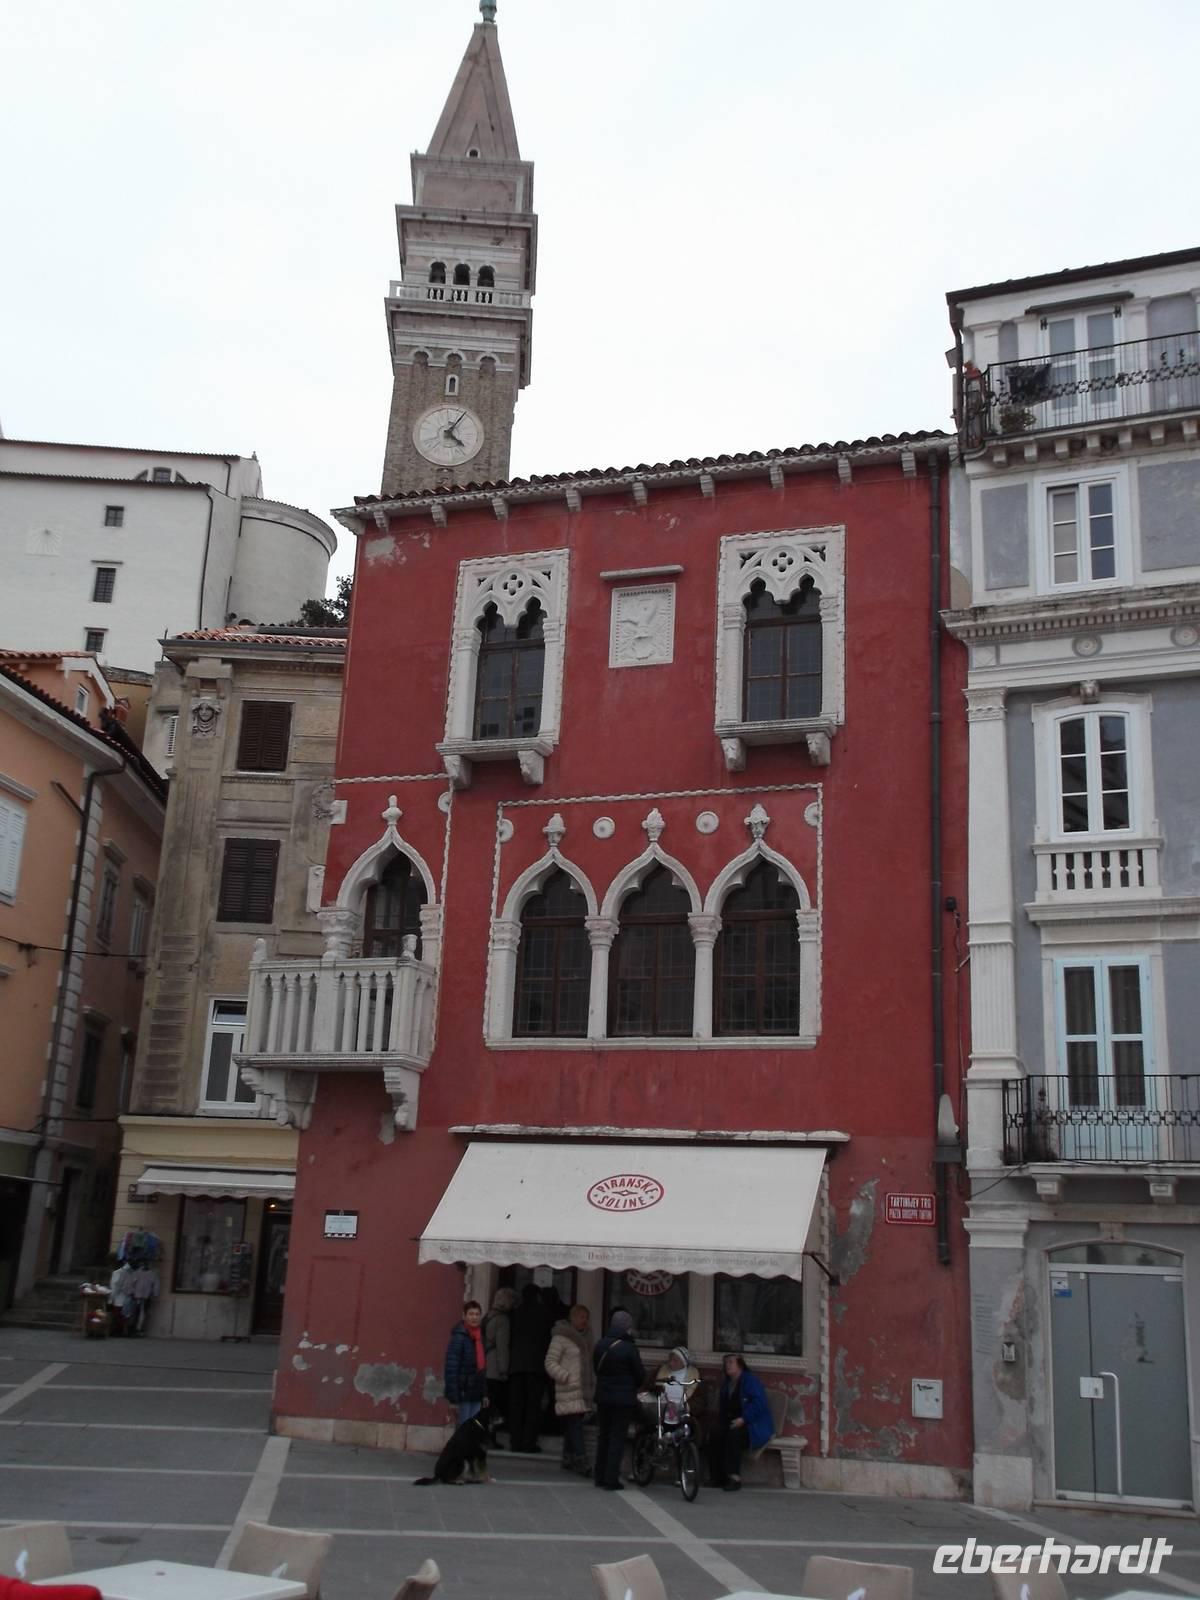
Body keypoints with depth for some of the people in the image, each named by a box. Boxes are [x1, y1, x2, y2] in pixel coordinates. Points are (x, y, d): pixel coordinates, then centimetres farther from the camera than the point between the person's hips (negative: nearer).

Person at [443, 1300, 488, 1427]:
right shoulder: (459, 1336, -11)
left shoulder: (481, 1335, 11)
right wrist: (453, 1393, -19)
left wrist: (485, 1392, 12)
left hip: (477, 1388, 6)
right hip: (465, 1388, -6)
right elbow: (451, 1365, -15)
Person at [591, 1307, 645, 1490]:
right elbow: (640, 1374, -8)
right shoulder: (629, 1348, -15)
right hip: (624, 1399, -5)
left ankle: (600, 1477, 19)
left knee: (603, 1436, 15)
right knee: (618, 1438, 1)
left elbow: (596, 1368, 11)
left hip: (603, 1397, 6)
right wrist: (634, 1386, 13)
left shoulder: (601, 1345, 2)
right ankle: (611, 1478, -1)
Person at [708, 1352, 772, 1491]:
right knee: (715, 1435, -21)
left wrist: (743, 1419, -25)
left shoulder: (750, 1381, -9)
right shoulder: (726, 1382, 16)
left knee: (733, 1435, -35)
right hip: (731, 1422, 7)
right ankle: (717, 1477, -17)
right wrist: (721, 1421, 5)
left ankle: (734, 1478, -32)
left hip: (754, 1425, -7)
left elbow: (759, 1403, -19)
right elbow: (722, 1406, 24)